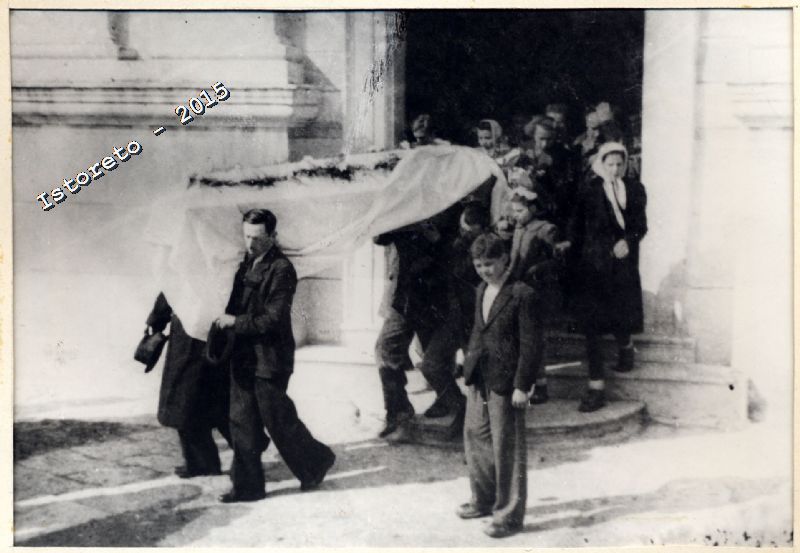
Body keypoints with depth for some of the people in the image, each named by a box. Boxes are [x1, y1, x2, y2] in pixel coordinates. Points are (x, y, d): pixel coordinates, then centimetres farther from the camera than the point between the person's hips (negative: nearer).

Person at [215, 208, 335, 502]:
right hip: (243, 357, 8)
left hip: (269, 359, -8)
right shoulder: (247, 263, 11)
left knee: (279, 420, 3)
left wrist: (236, 322, -18)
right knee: (242, 421, 8)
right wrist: (226, 319, 3)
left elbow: (274, 319, -20)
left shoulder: (281, 270, -15)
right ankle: (247, 485, 16)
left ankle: (316, 460, 26)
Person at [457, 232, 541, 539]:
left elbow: (531, 342, -14)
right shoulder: (481, 291, 11)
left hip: (505, 383, -8)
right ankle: (484, 500, 35)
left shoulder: (521, 294, -13)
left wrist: (521, 386, -16)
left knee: (508, 449, 0)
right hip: (479, 381, 8)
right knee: (475, 437, 17)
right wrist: (469, 369, 15)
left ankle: (509, 515, 10)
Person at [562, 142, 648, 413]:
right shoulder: (589, 190, 2)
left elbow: (641, 225, 6)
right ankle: (596, 387, 1)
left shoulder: (634, 190, 6)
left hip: (623, 262, 1)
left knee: (621, 317, -1)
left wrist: (628, 240, -11)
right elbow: (578, 225, 5)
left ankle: (626, 346, 40)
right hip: (593, 262, -1)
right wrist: (570, 243, -9)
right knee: (591, 323, -5)